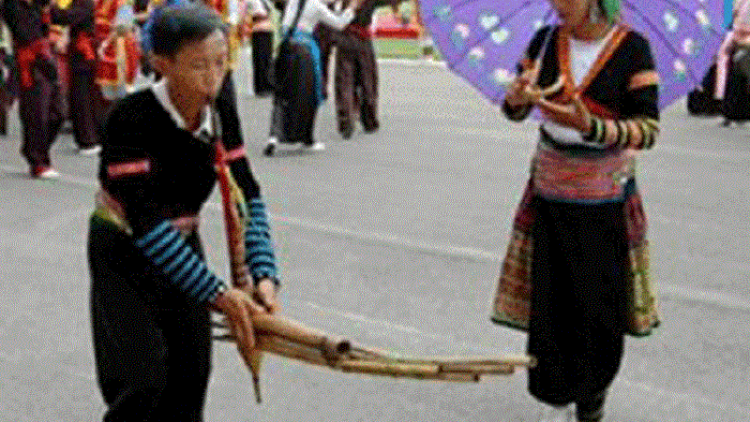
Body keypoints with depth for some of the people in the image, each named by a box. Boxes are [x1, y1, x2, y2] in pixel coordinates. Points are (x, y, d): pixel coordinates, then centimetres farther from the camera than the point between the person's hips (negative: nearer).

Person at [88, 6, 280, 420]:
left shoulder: (219, 118, -11)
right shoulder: (130, 119, -29)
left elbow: (247, 197, -12)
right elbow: (145, 221, -33)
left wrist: (263, 274, -27)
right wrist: (219, 294, -34)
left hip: (181, 247, 5)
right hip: (123, 252, -5)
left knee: (190, 377, 7)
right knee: (142, 382, -11)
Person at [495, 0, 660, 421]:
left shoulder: (632, 49, -11)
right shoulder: (546, 41, 0)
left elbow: (648, 130, -14)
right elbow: (515, 111, 6)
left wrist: (590, 126, -30)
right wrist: (517, 96, -18)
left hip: (606, 200, -2)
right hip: (550, 196, 3)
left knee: (602, 304, 5)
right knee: (551, 302, 2)